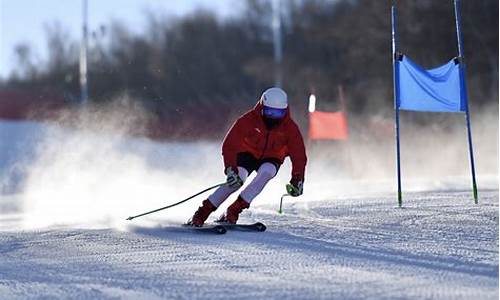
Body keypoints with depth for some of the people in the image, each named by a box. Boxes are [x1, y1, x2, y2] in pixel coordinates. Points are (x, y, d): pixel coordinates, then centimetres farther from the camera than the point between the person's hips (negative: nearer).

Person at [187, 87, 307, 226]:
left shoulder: (290, 127, -20)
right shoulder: (249, 120, -26)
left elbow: (299, 154, -19)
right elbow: (229, 145, -29)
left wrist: (297, 180, -32)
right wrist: (231, 169, -41)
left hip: (271, 159, 1)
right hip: (248, 153, -1)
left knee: (265, 173, -32)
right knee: (237, 179, -28)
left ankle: (233, 211, -25)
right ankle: (202, 213, -18)